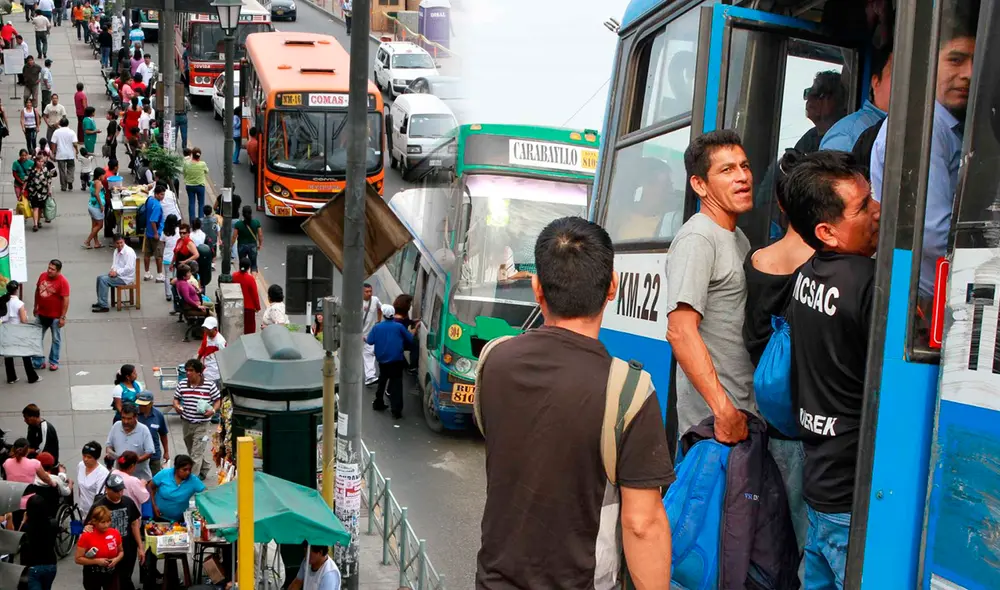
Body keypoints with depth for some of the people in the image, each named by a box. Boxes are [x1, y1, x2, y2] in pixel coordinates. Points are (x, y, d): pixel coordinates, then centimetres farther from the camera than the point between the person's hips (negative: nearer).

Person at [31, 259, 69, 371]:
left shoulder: (63, 281, -19)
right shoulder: (42, 276, -3)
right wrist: (35, 307, 15)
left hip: (55, 316, -5)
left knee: (56, 340, 10)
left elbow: (66, 300, -18)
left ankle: (54, 362, 23)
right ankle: (39, 361, 22)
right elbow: (37, 291, 12)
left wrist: (63, 317, -18)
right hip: (41, 314, 5)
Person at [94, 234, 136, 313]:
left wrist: (116, 272, -20)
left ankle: (103, 306, -21)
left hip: (126, 278, -10)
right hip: (117, 274, 10)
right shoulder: (117, 251, 12)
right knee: (99, 278, 7)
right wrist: (112, 270, -2)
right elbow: (114, 263, 22)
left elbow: (129, 268, -25)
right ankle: (100, 302, 16)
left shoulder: (129, 251, -18)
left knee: (103, 280, -21)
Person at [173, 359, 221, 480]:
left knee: (197, 453, -9)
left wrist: (213, 410, -18)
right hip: (186, 423, 5)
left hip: (203, 425, -5)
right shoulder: (182, 384, 1)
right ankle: (204, 468, 43)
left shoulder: (210, 385, -10)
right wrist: (176, 406, -10)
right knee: (192, 451, 20)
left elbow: (217, 400, 0)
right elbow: (176, 398, 12)